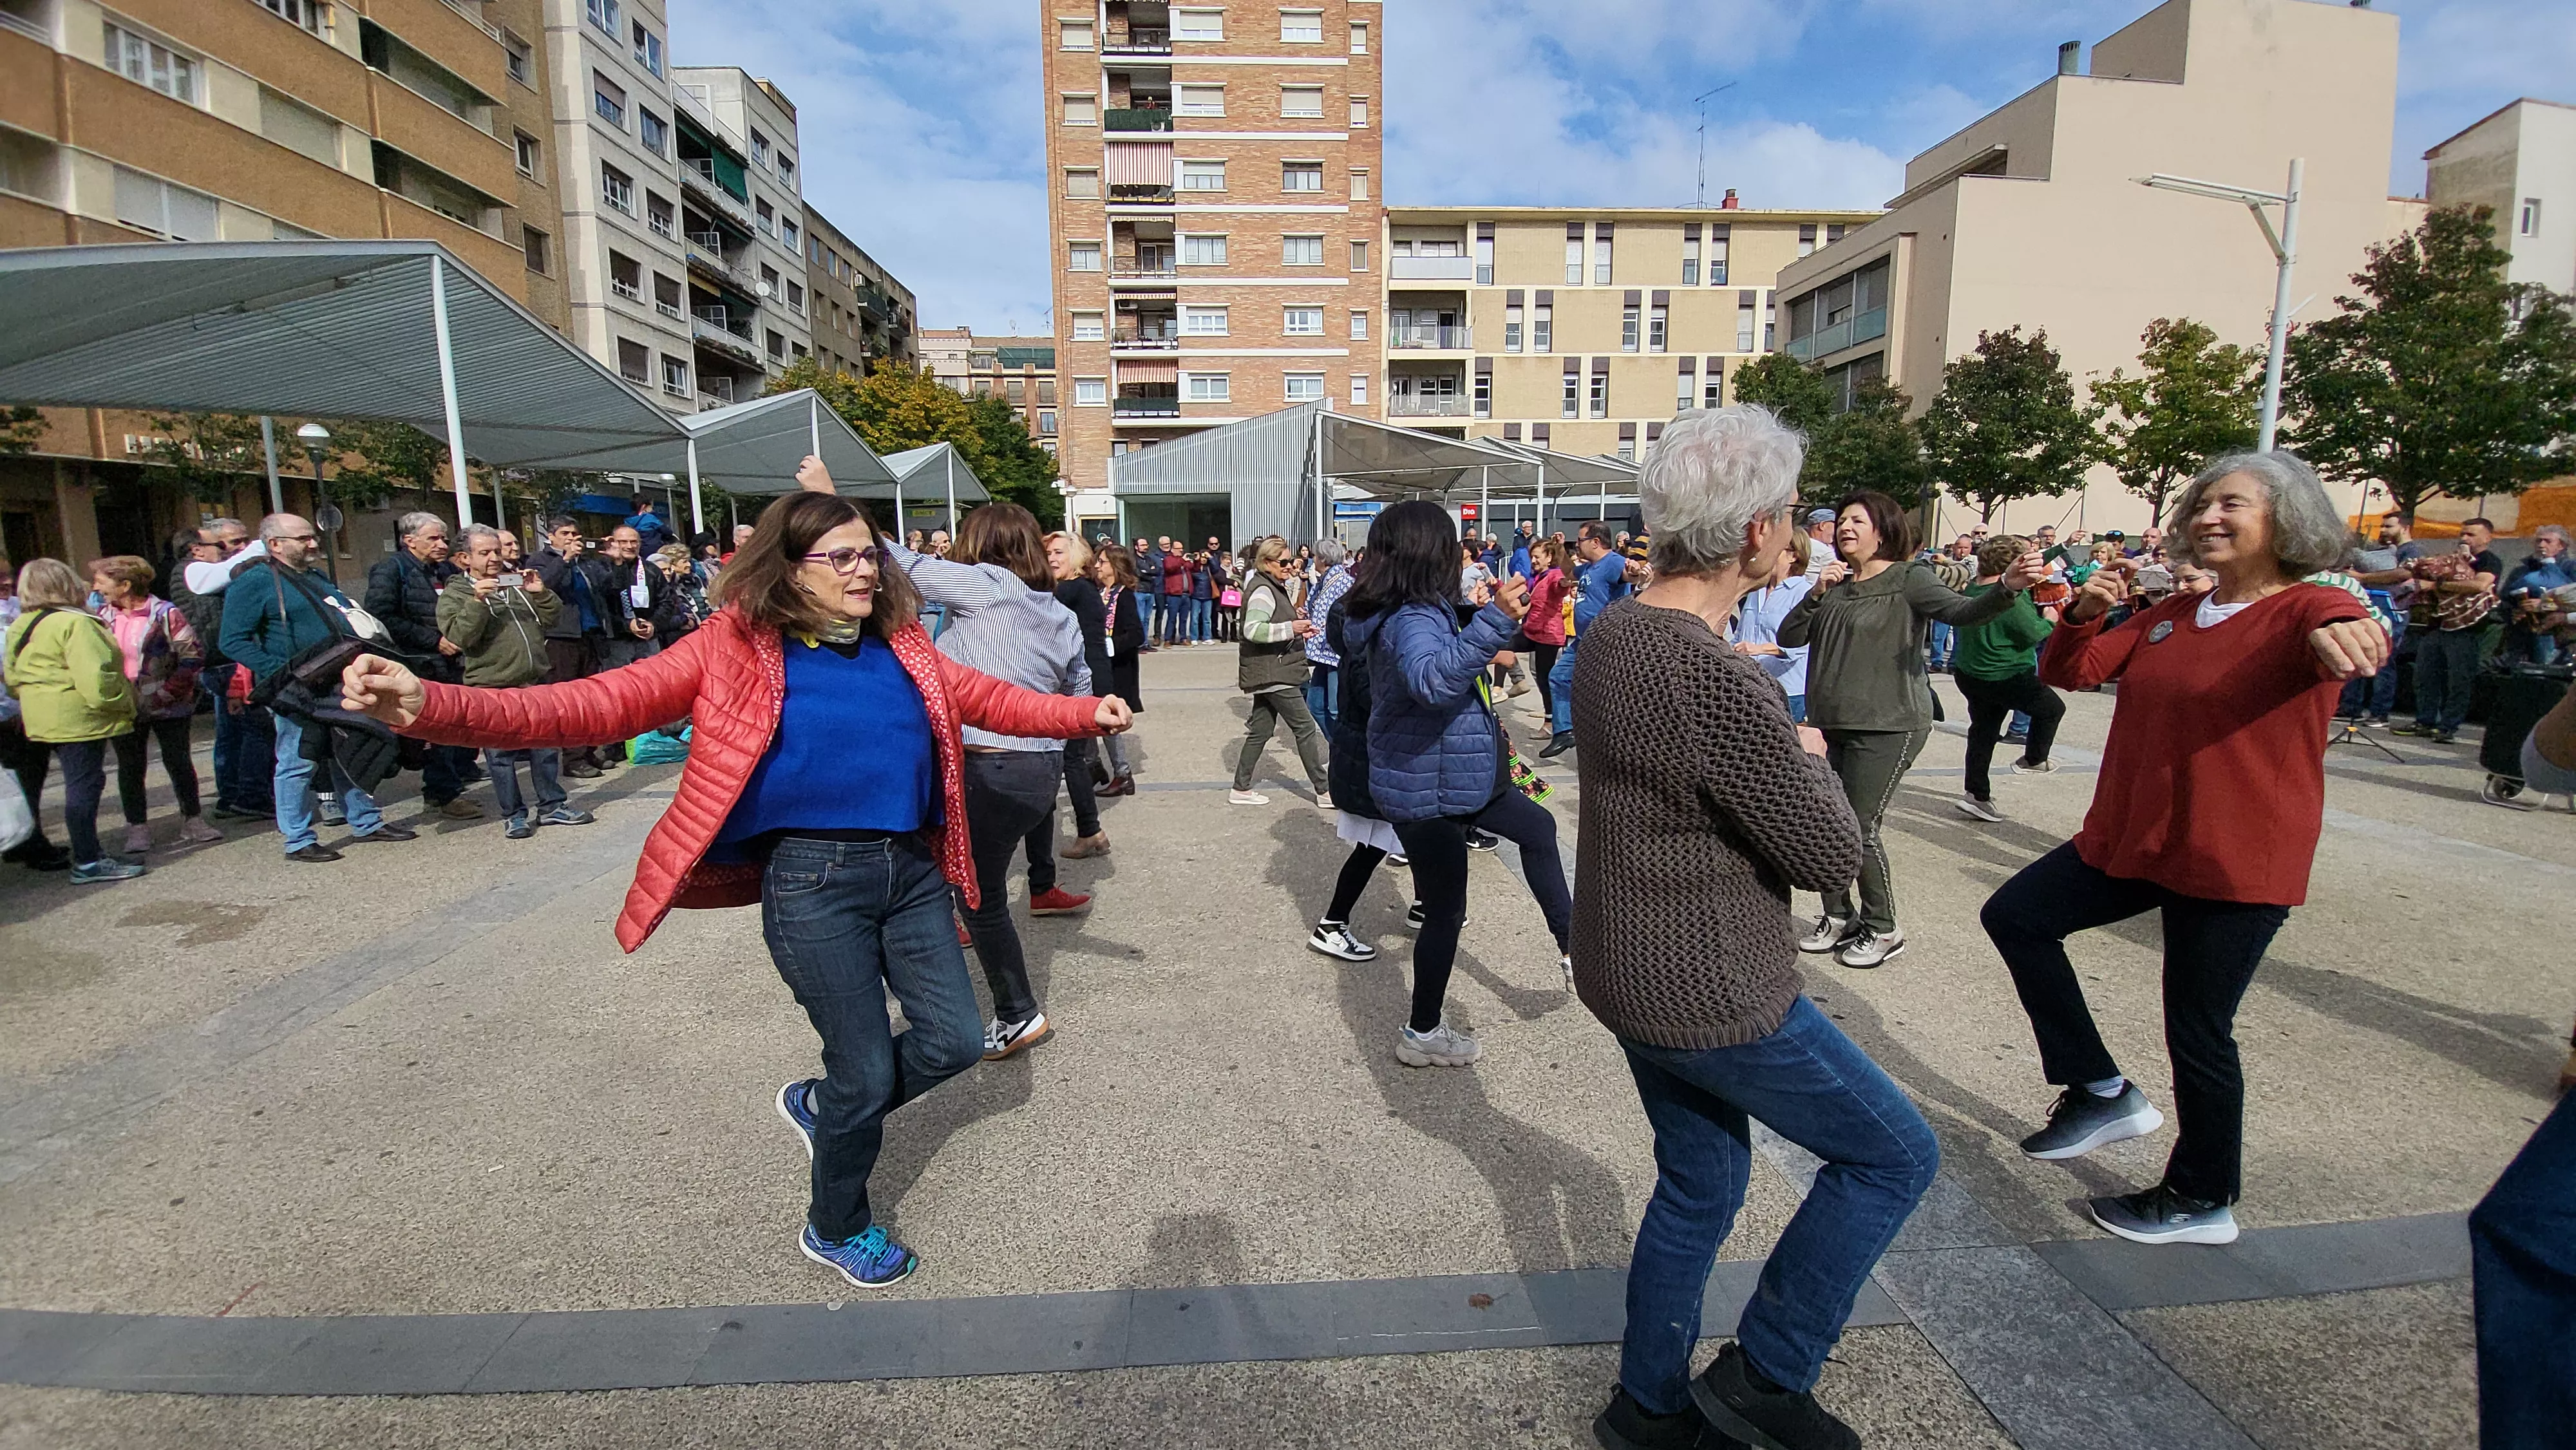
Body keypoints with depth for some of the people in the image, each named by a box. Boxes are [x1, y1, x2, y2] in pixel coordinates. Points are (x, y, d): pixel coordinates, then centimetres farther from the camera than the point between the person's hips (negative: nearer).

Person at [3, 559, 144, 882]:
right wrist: (122, 701, -12)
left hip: (42, 718, 9)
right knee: (85, 785, -5)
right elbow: (94, 676, -23)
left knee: (79, 783, 16)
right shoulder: (75, 624, -17)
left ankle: (87, 851, 24)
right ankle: (88, 862, -1)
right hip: (79, 718, -9)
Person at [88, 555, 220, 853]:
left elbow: (192, 656, -11)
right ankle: (137, 830, 16)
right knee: (130, 768, 8)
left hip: (167, 707, -4)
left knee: (178, 763, 5)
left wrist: (167, 693, -15)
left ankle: (193, 821, 17)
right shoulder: (103, 616, 6)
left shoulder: (164, 613, -9)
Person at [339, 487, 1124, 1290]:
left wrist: (1086, 712, 9)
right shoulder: (740, 646, -8)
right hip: (814, 881, -5)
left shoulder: (902, 647, 6)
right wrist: (435, 706, -26)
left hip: (911, 871, 6)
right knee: (866, 1072, 6)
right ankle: (835, 1229, 37)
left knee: (954, 1041, 10)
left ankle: (822, 1104, 40)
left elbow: (991, 699, 16)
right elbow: (607, 701, -14)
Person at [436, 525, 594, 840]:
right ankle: (514, 814, 11)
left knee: (546, 747, 9)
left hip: (534, 682, 5)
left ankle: (552, 805, 20)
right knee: (501, 754, 2)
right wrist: (478, 600, -24)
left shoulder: (516, 583, 16)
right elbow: (459, 637, -13)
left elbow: (552, 616, 13)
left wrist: (540, 593, -5)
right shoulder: (454, 594, 1)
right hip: (492, 688, -4)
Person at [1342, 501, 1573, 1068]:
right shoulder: (1412, 621, -27)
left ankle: (1570, 945, 32)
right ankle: (1423, 1036, 22)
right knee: (1445, 912, 4)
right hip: (1427, 791, -10)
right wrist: (1495, 620, -56)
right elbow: (1432, 680, -50)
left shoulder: (1418, 612, 5)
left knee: (1537, 827, 22)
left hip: (1452, 777, 10)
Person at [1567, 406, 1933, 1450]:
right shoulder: (1721, 683, -30)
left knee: (1700, 1184, 24)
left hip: (1631, 973, 9)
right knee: (1894, 1154, 14)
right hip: (1715, 998, -8)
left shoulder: (1610, 635, -1)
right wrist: (1811, 759, 0)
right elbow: (1830, 855, -18)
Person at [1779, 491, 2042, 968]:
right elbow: (1789, 638, 2)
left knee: (1860, 829, -4)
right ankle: (1838, 916, 27)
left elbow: (1963, 611, -21)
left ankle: (1883, 930, 15)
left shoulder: (1908, 579, -5)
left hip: (1887, 727, -6)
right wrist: (1816, 593, -13)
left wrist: (2008, 588, -40)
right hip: (1829, 725, 6)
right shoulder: (1835, 583, 10)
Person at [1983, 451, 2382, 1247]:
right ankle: (2102, 1091, 20)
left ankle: (2203, 1202, 27)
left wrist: (2344, 632, -56)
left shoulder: (2304, 611, -10)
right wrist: (2083, 612, -12)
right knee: (2015, 916, 7)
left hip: (2237, 863, -7)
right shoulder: (2170, 616, 9)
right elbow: (2066, 672, 7)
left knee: (2199, 1032, 4)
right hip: (2131, 839, 7)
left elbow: (2352, 628, -33)